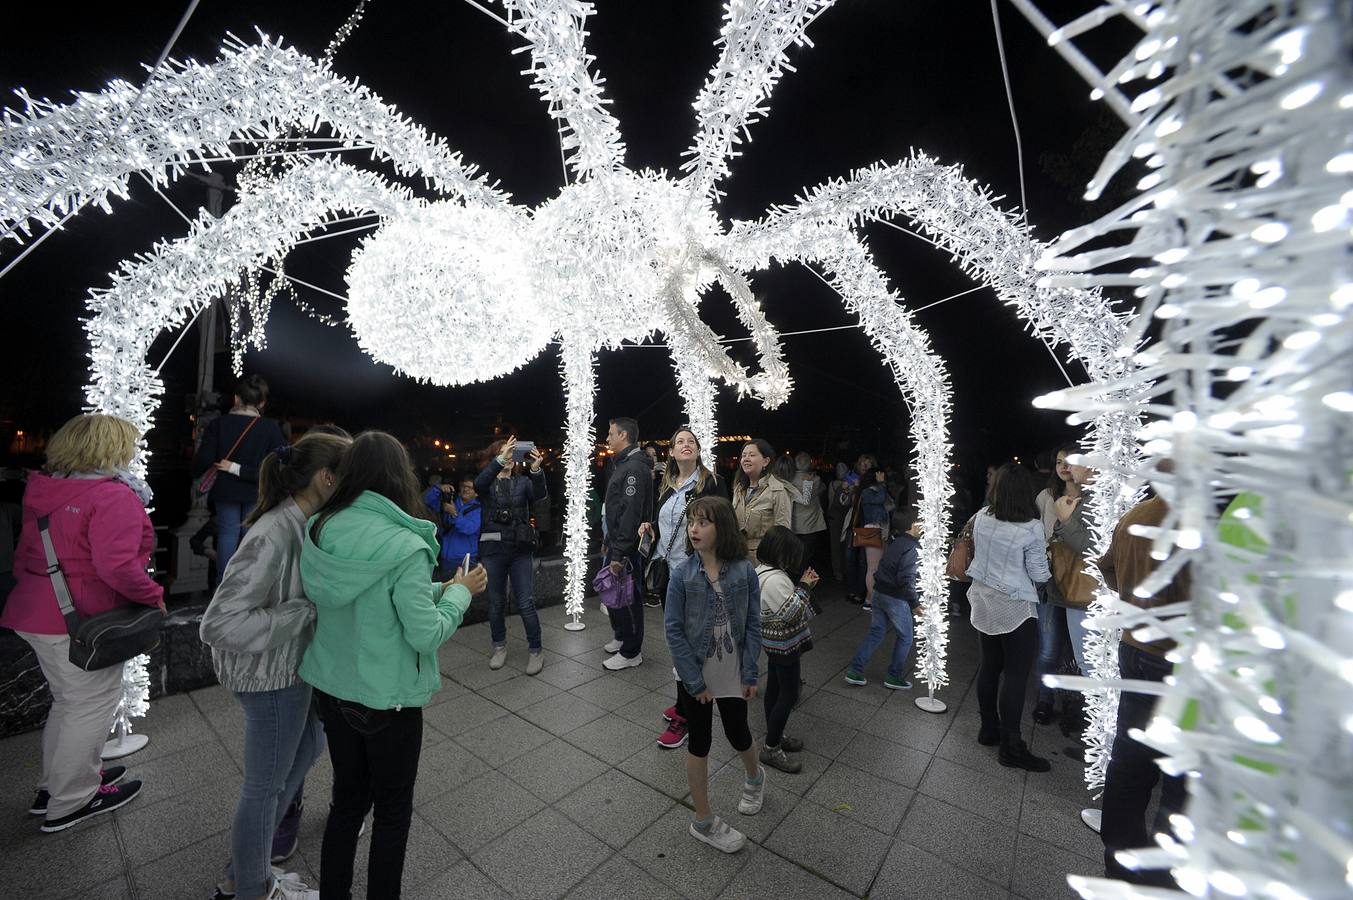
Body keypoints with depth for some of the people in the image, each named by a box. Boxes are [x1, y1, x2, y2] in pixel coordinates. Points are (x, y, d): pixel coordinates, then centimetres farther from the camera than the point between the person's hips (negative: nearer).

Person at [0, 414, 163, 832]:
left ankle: (55, 785, 37)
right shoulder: (113, 496, -22)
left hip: (37, 611, 9)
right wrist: (154, 595, -15)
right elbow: (116, 565, -28)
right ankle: (70, 802, 19)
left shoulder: (46, 491, 8)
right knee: (93, 704, 6)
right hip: (80, 621, -9)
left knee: (71, 702, 23)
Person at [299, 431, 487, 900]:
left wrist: (440, 589, 5)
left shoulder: (319, 531, -6)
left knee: (348, 796, 26)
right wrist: (459, 593, -7)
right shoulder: (403, 546, -27)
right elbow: (426, 634, -22)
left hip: (331, 686, 6)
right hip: (387, 697, -6)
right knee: (392, 809, 17)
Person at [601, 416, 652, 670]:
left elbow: (631, 513, -26)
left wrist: (620, 553, -25)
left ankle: (631, 652, 19)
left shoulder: (635, 468, -19)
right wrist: (609, 542, 19)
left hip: (628, 547, -10)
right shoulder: (622, 465, 15)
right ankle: (621, 637, 39)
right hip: (616, 543, 10)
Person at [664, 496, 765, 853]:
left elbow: (753, 625, -5)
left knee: (738, 735, 20)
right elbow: (673, 629, -12)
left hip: (733, 673, 1)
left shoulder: (744, 571, -13)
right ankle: (703, 822, 36)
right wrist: (694, 681, -12)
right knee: (699, 743, 14)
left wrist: (750, 674, -6)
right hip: (695, 675, -1)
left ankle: (755, 777, 54)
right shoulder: (682, 575, -15)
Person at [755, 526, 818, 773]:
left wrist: (804, 585, -3)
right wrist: (805, 587, -14)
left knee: (774, 690, 21)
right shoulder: (775, 579, -30)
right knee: (789, 696, 4)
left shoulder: (762, 570, 1)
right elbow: (796, 612, -26)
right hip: (785, 646, -10)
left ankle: (774, 736, 38)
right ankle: (771, 749, 17)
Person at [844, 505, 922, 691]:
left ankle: (854, 671, 15)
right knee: (905, 637, 12)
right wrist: (915, 603, -13)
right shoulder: (912, 549, -18)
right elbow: (906, 580, -23)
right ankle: (894, 677, 23)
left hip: (880, 593, 8)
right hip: (896, 599, -8)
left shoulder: (895, 544, 8)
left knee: (875, 632, 15)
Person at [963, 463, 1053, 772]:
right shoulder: (1031, 528, -18)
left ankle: (989, 729, 30)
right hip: (1015, 607, -5)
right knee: (1016, 674, 4)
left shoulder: (981, 517, -5)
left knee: (989, 666, 17)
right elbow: (1039, 575, -9)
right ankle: (1011, 747, 13)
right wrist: (1046, 561, 10)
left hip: (983, 600, 5)